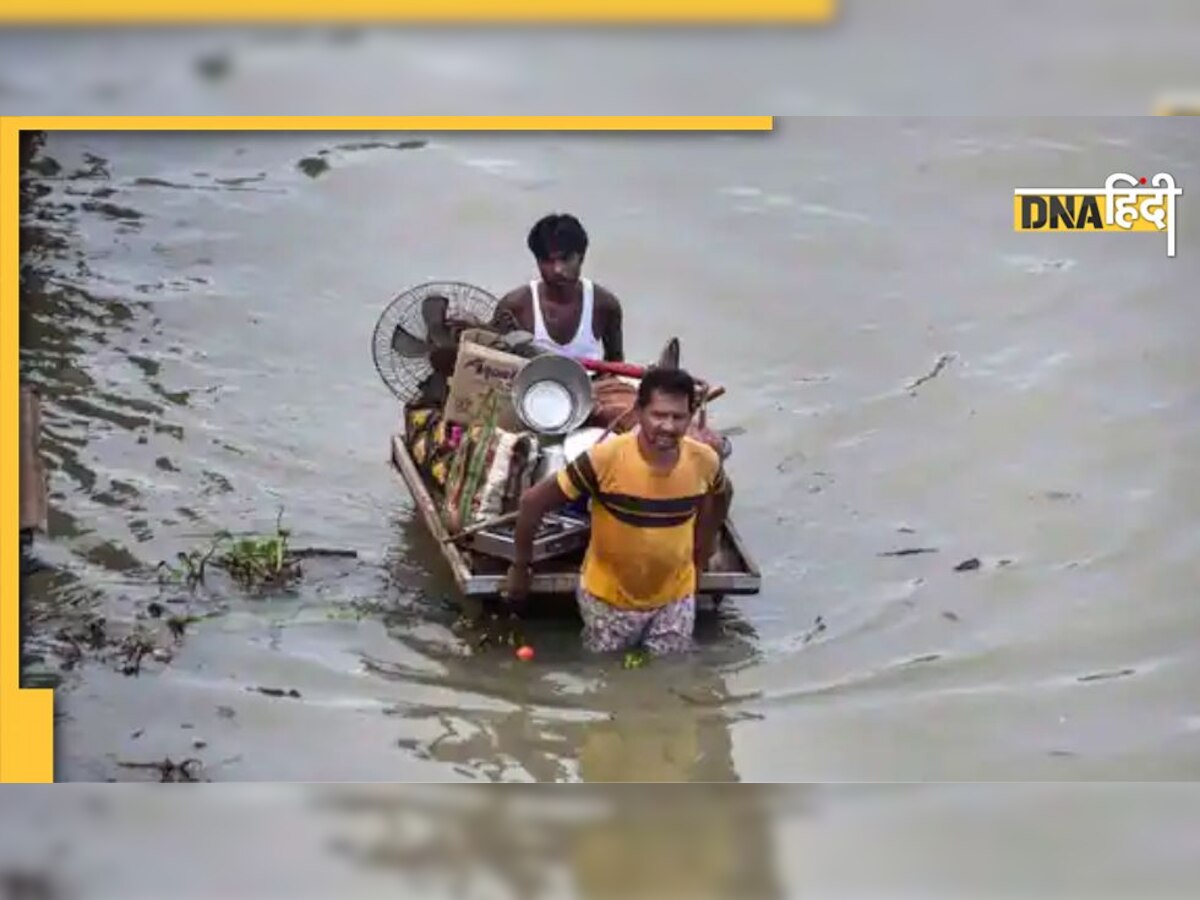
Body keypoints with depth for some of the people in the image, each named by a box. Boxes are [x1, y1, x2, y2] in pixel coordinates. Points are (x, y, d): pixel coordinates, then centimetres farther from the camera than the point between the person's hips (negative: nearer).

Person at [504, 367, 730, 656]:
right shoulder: (606, 458, -28)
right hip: (609, 598, -2)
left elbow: (718, 501, 9)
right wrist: (520, 568, -10)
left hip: (674, 597, 3)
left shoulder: (705, 462, -17)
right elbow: (533, 501, -19)